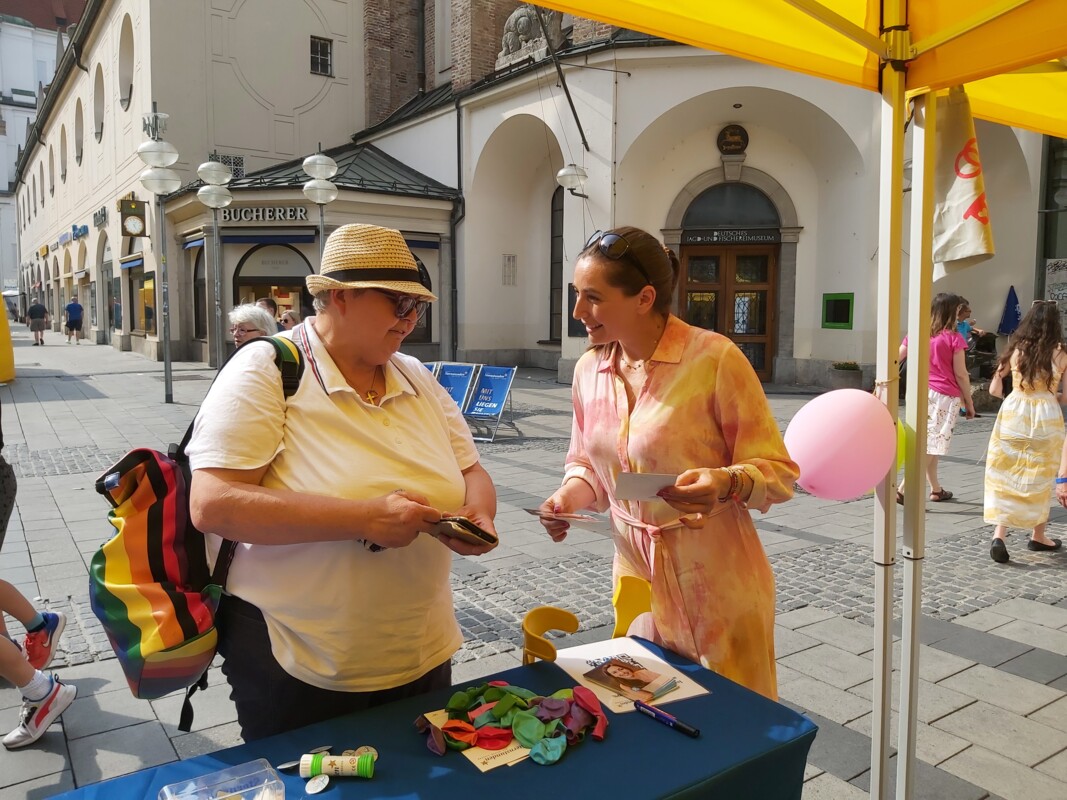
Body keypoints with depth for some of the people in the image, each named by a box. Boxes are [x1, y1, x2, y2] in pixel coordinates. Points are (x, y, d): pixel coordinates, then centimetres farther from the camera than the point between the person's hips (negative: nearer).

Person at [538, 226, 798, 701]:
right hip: (637, 577, 5)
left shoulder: (715, 358, -17)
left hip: (718, 588, -4)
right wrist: (570, 496, -6)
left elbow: (776, 470, -11)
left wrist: (726, 482, -30)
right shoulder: (589, 369, 0)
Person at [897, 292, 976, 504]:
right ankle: (904, 489, -15)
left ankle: (936, 490, 27)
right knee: (932, 445, -5)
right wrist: (969, 402, 2)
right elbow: (961, 374, -6)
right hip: (944, 395, -6)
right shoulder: (954, 338, -7)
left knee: (926, 443, 15)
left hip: (921, 392, 6)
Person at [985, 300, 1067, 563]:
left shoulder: (1015, 350, -1)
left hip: (1013, 413, 0)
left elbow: (994, 389, 2)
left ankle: (1000, 534, -10)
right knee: (1040, 480, 15)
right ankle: (1038, 536, 29)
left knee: (1006, 477, 5)